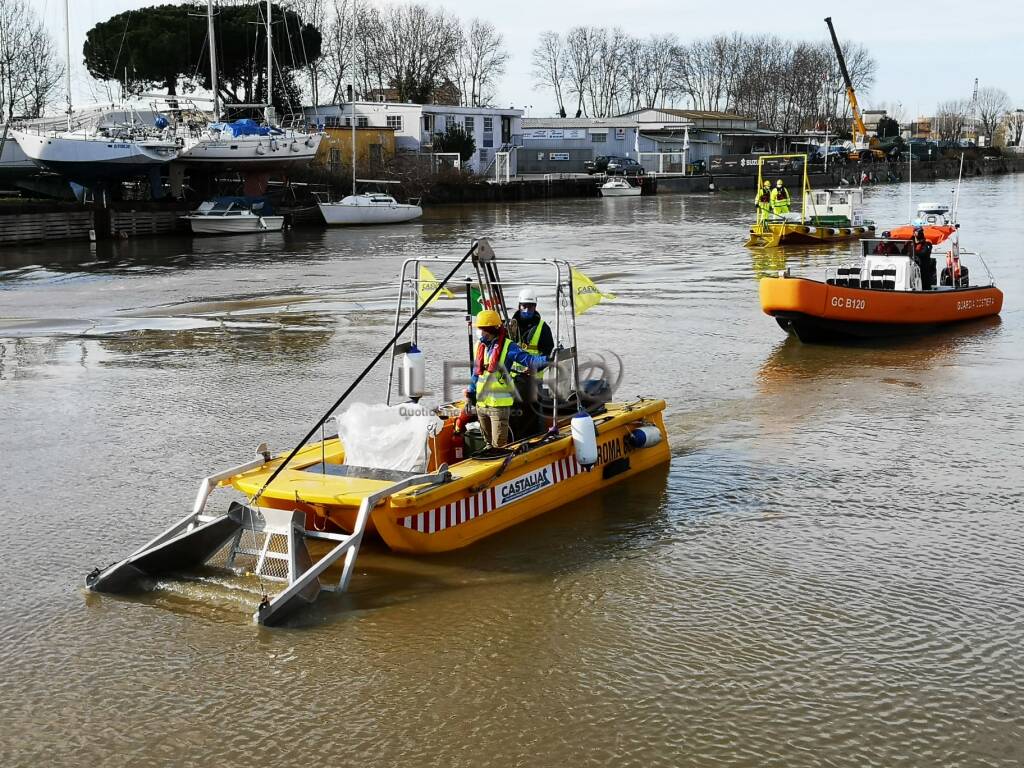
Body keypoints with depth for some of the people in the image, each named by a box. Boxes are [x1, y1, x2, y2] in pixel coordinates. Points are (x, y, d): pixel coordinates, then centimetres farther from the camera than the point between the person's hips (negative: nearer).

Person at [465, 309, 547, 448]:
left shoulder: (507, 346, -10)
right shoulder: (480, 346, 9)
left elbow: (528, 360, -18)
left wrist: (546, 359, -35)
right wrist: (470, 394, 18)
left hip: (499, 404, -6)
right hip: (481, 403, 6)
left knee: (499, 445, -8)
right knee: (488, 442, 19)